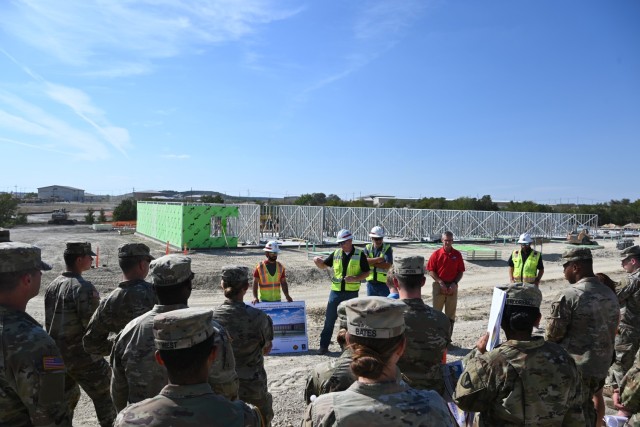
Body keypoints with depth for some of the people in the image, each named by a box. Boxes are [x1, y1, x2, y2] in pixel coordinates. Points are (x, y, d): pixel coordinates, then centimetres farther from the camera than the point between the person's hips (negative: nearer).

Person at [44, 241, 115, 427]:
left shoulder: (51, 286, 4)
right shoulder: (83, 287, -21)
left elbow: (48, 322, 11)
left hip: (56, 354, 8)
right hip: (81, 355, -8)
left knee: (66, 397, 24)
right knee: (103, 396, 6)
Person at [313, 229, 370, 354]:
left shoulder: (359, 254, -4)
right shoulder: (336, 254, 5)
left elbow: (366, 272, -2)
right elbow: (323, 266, 12)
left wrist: (355, 278, -19)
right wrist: (317, 261, -11)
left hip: (352, 293, -2)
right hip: (336, 291, 2)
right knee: (329, 320, 3)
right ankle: (324, 346, 11)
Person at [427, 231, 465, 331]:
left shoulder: (457, 255, 2)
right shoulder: (436, 254, -3)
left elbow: (460, 272, 4)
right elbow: (431, 271, -2)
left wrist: (454, 283, -9)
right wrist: (440, 282, -12)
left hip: (452, 287, 1)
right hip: (439, 286, -1)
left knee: (451, 314, 8)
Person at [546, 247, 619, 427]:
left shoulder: (569, 295, -20)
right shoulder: (611, 295, 4)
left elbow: (553, 334, -16)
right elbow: (612, 332, 14)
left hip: (573, 367, -7)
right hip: (601, 366, 7)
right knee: (587, 409, 23)